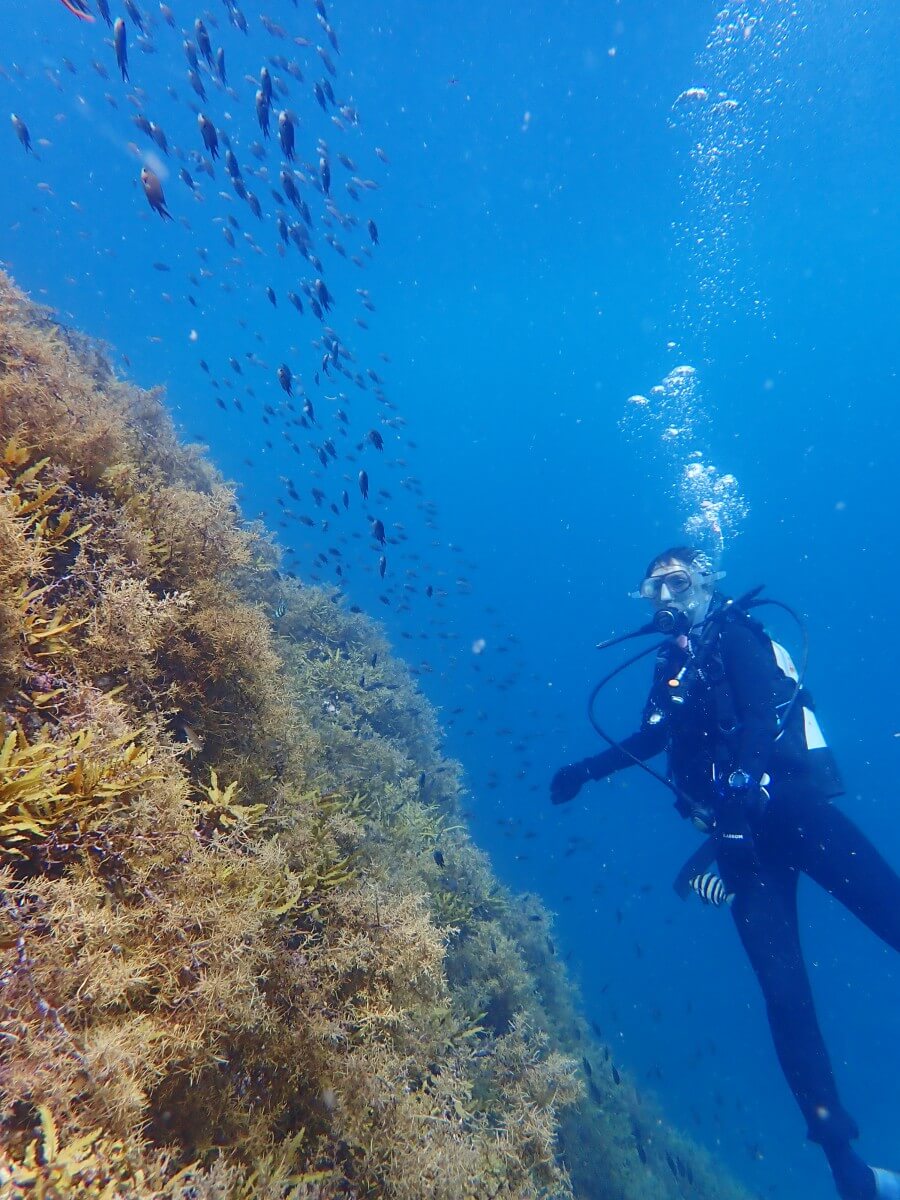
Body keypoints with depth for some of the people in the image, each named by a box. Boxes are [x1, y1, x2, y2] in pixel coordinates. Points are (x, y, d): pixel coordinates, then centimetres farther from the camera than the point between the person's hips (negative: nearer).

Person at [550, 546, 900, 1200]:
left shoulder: (736, 636, 0)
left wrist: (744, 777, -32)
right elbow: (652, 738, 30)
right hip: (740, 833, 5)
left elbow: (765, 713, -17)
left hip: (791, 805, -5)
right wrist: (588, 770, 28)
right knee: (783, 987, 1)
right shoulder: (672, 663, 18)